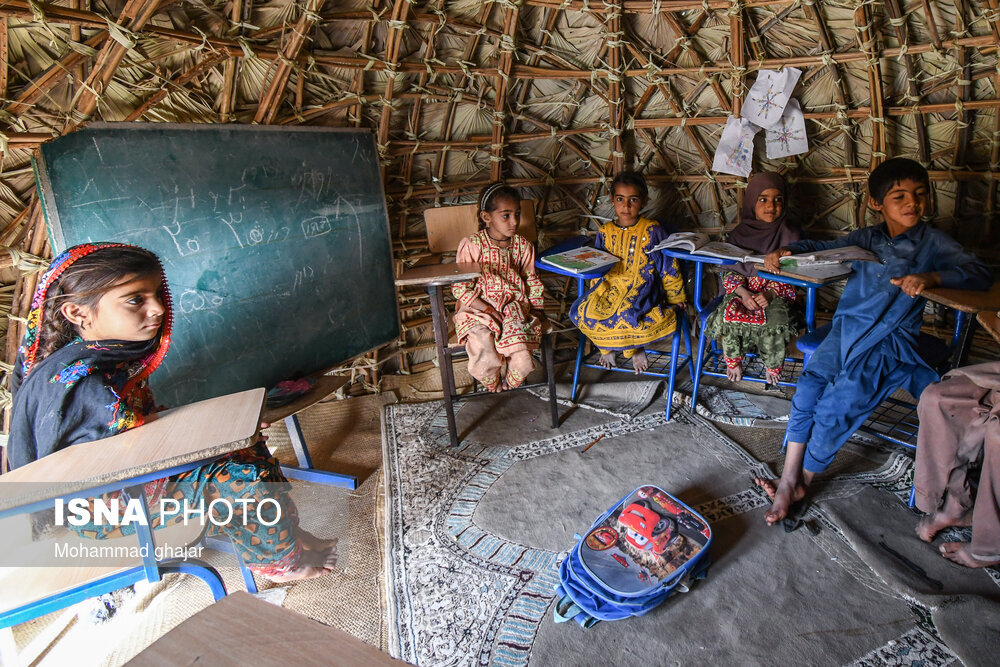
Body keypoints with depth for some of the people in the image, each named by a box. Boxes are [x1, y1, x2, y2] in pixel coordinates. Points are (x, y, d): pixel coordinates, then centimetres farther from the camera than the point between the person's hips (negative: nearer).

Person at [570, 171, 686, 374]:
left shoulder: (652, 230, -4)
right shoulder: (605, 232, 7)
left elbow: (668, 267, 1)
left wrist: (675, 298, 5)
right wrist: (596, 294, 10)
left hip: (642, 287, -4)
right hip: (610, 287, 5)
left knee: (627, 313, -34)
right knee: (582, 312, -19)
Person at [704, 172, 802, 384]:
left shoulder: (790, 235, 0)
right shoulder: (739, 234, 4)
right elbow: (730, 272, 2)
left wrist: (771, 294, -21)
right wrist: (743, 292, -18)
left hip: (777, 293, -1)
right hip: (743, 290, 1)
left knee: (775, 321, -31)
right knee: (726, 316, -29)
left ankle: (773, 365, 0)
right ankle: (734, 359, 0)